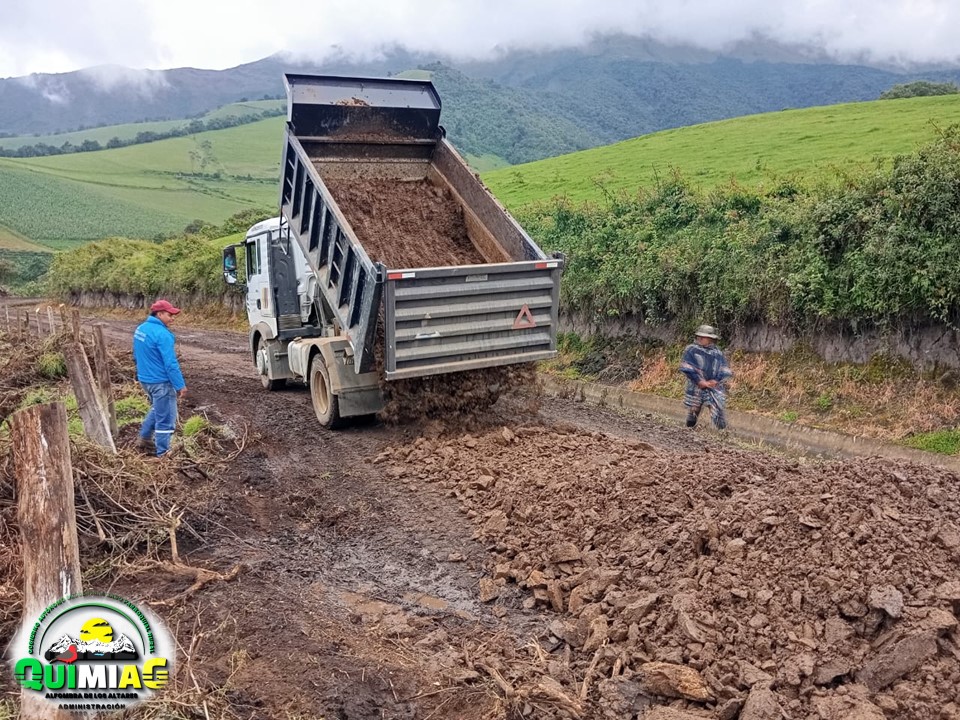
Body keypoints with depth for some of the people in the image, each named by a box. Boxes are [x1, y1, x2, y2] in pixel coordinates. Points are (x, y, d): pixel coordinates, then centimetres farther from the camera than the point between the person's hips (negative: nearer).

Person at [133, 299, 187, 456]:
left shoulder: (140, 329, 6)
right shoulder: (162, 334, -22)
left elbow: (137, 356, 18)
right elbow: (170, 364, -23)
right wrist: (180, 385, -18)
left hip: (145, 379, 9)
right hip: (161, 382, -9)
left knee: (157, 409, 29)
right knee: (166, 418, 1)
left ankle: (144, 438, 36)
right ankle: (163, 454, 8)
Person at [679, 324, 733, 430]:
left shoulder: (718, 352, 11)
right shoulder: (691, 349, 2)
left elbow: (725, 370, 7)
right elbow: (686, 368, -7)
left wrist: (716, 381, -10)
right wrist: (700, 381, -13)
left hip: (715, 388, 2)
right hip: (696, 387, -1)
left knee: (719, 412, -8)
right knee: (692, 412, 6)